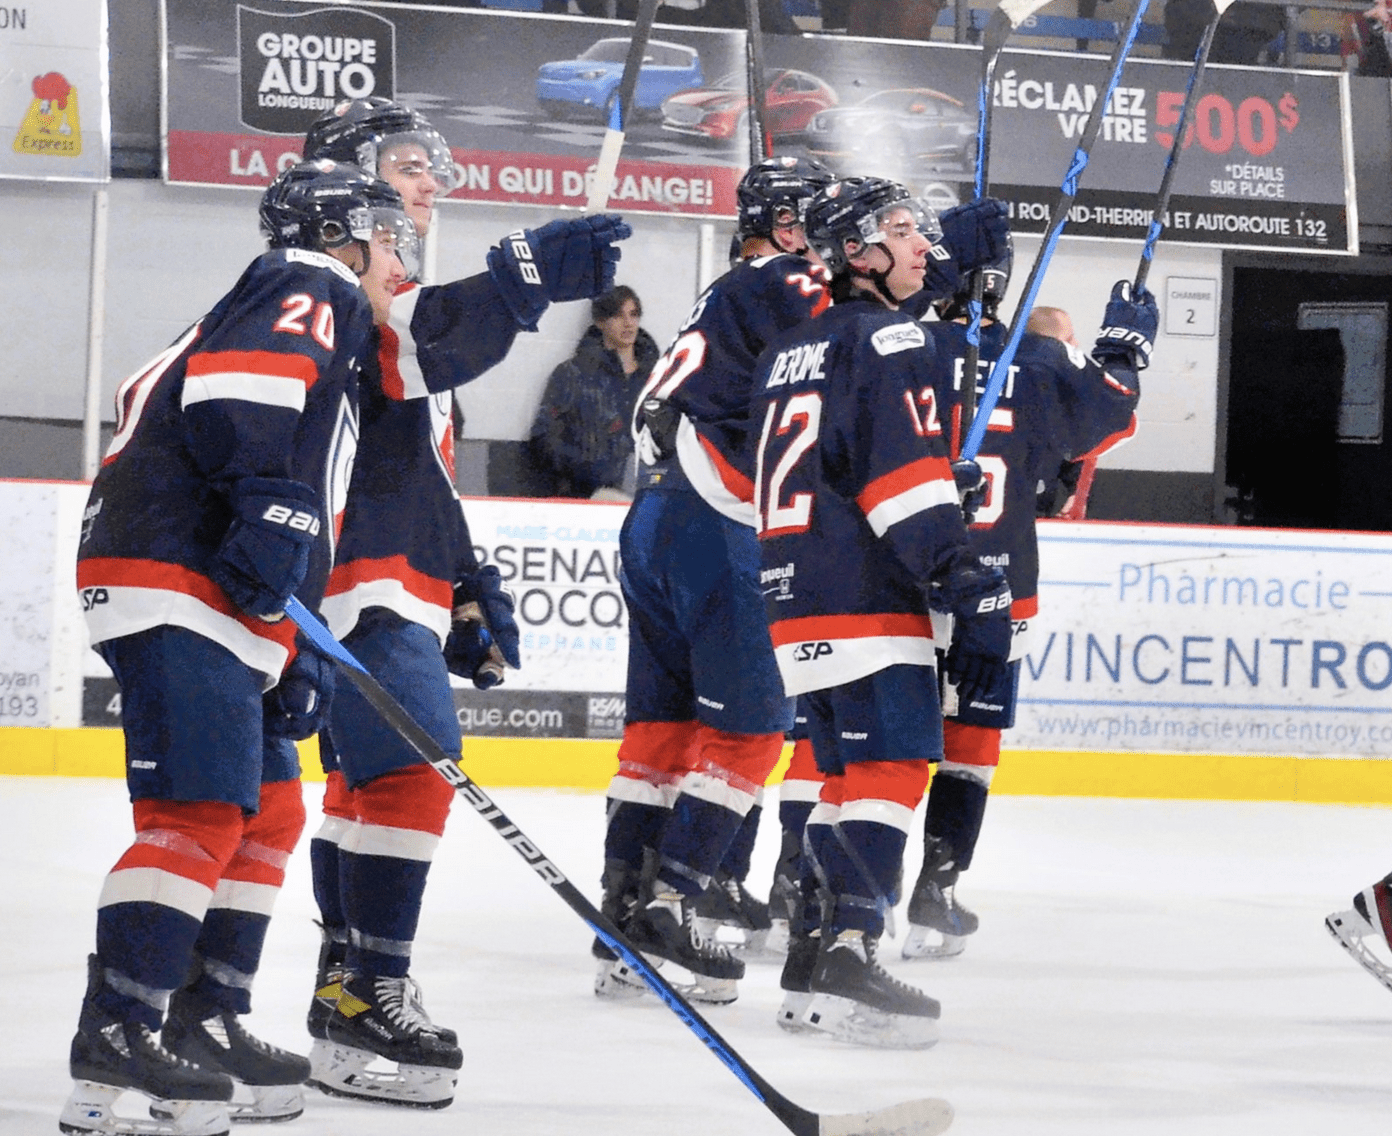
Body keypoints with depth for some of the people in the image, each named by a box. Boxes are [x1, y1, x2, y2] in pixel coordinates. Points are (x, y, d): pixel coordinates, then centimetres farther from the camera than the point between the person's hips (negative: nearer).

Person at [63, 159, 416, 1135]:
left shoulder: (330, 333, 31)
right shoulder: (311, 289, 0)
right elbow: (233, 382, -22)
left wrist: (294, 654, 26)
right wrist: (271, 501, -27)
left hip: (223, 610, 11)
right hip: (173, 585, -11)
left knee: (269, 812, 15)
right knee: (202, 809, -17)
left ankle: (205, 1022, 19)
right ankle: (116, 1036, -20)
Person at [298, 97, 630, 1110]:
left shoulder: (394, 294, 25)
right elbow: (422, 343, -32)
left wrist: (468, 589, 26)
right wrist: (526, 278, -44)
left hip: (398, 580, 12)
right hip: (358, 579, -12)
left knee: (366, 776, 17)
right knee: (413, 767, -19)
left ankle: (350, 981, 26)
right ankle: (367, 999, -22)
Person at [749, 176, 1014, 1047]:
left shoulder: (790, 350, 22)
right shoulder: (889, 337, -6)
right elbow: (911, 483, -17)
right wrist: (975, 592, -19)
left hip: (797, 599, 9)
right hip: (867, 601, -9)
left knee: (852, 771, 15)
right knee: (893, 766, -12)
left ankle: (812, 971, 14)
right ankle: (849, 953, -23)